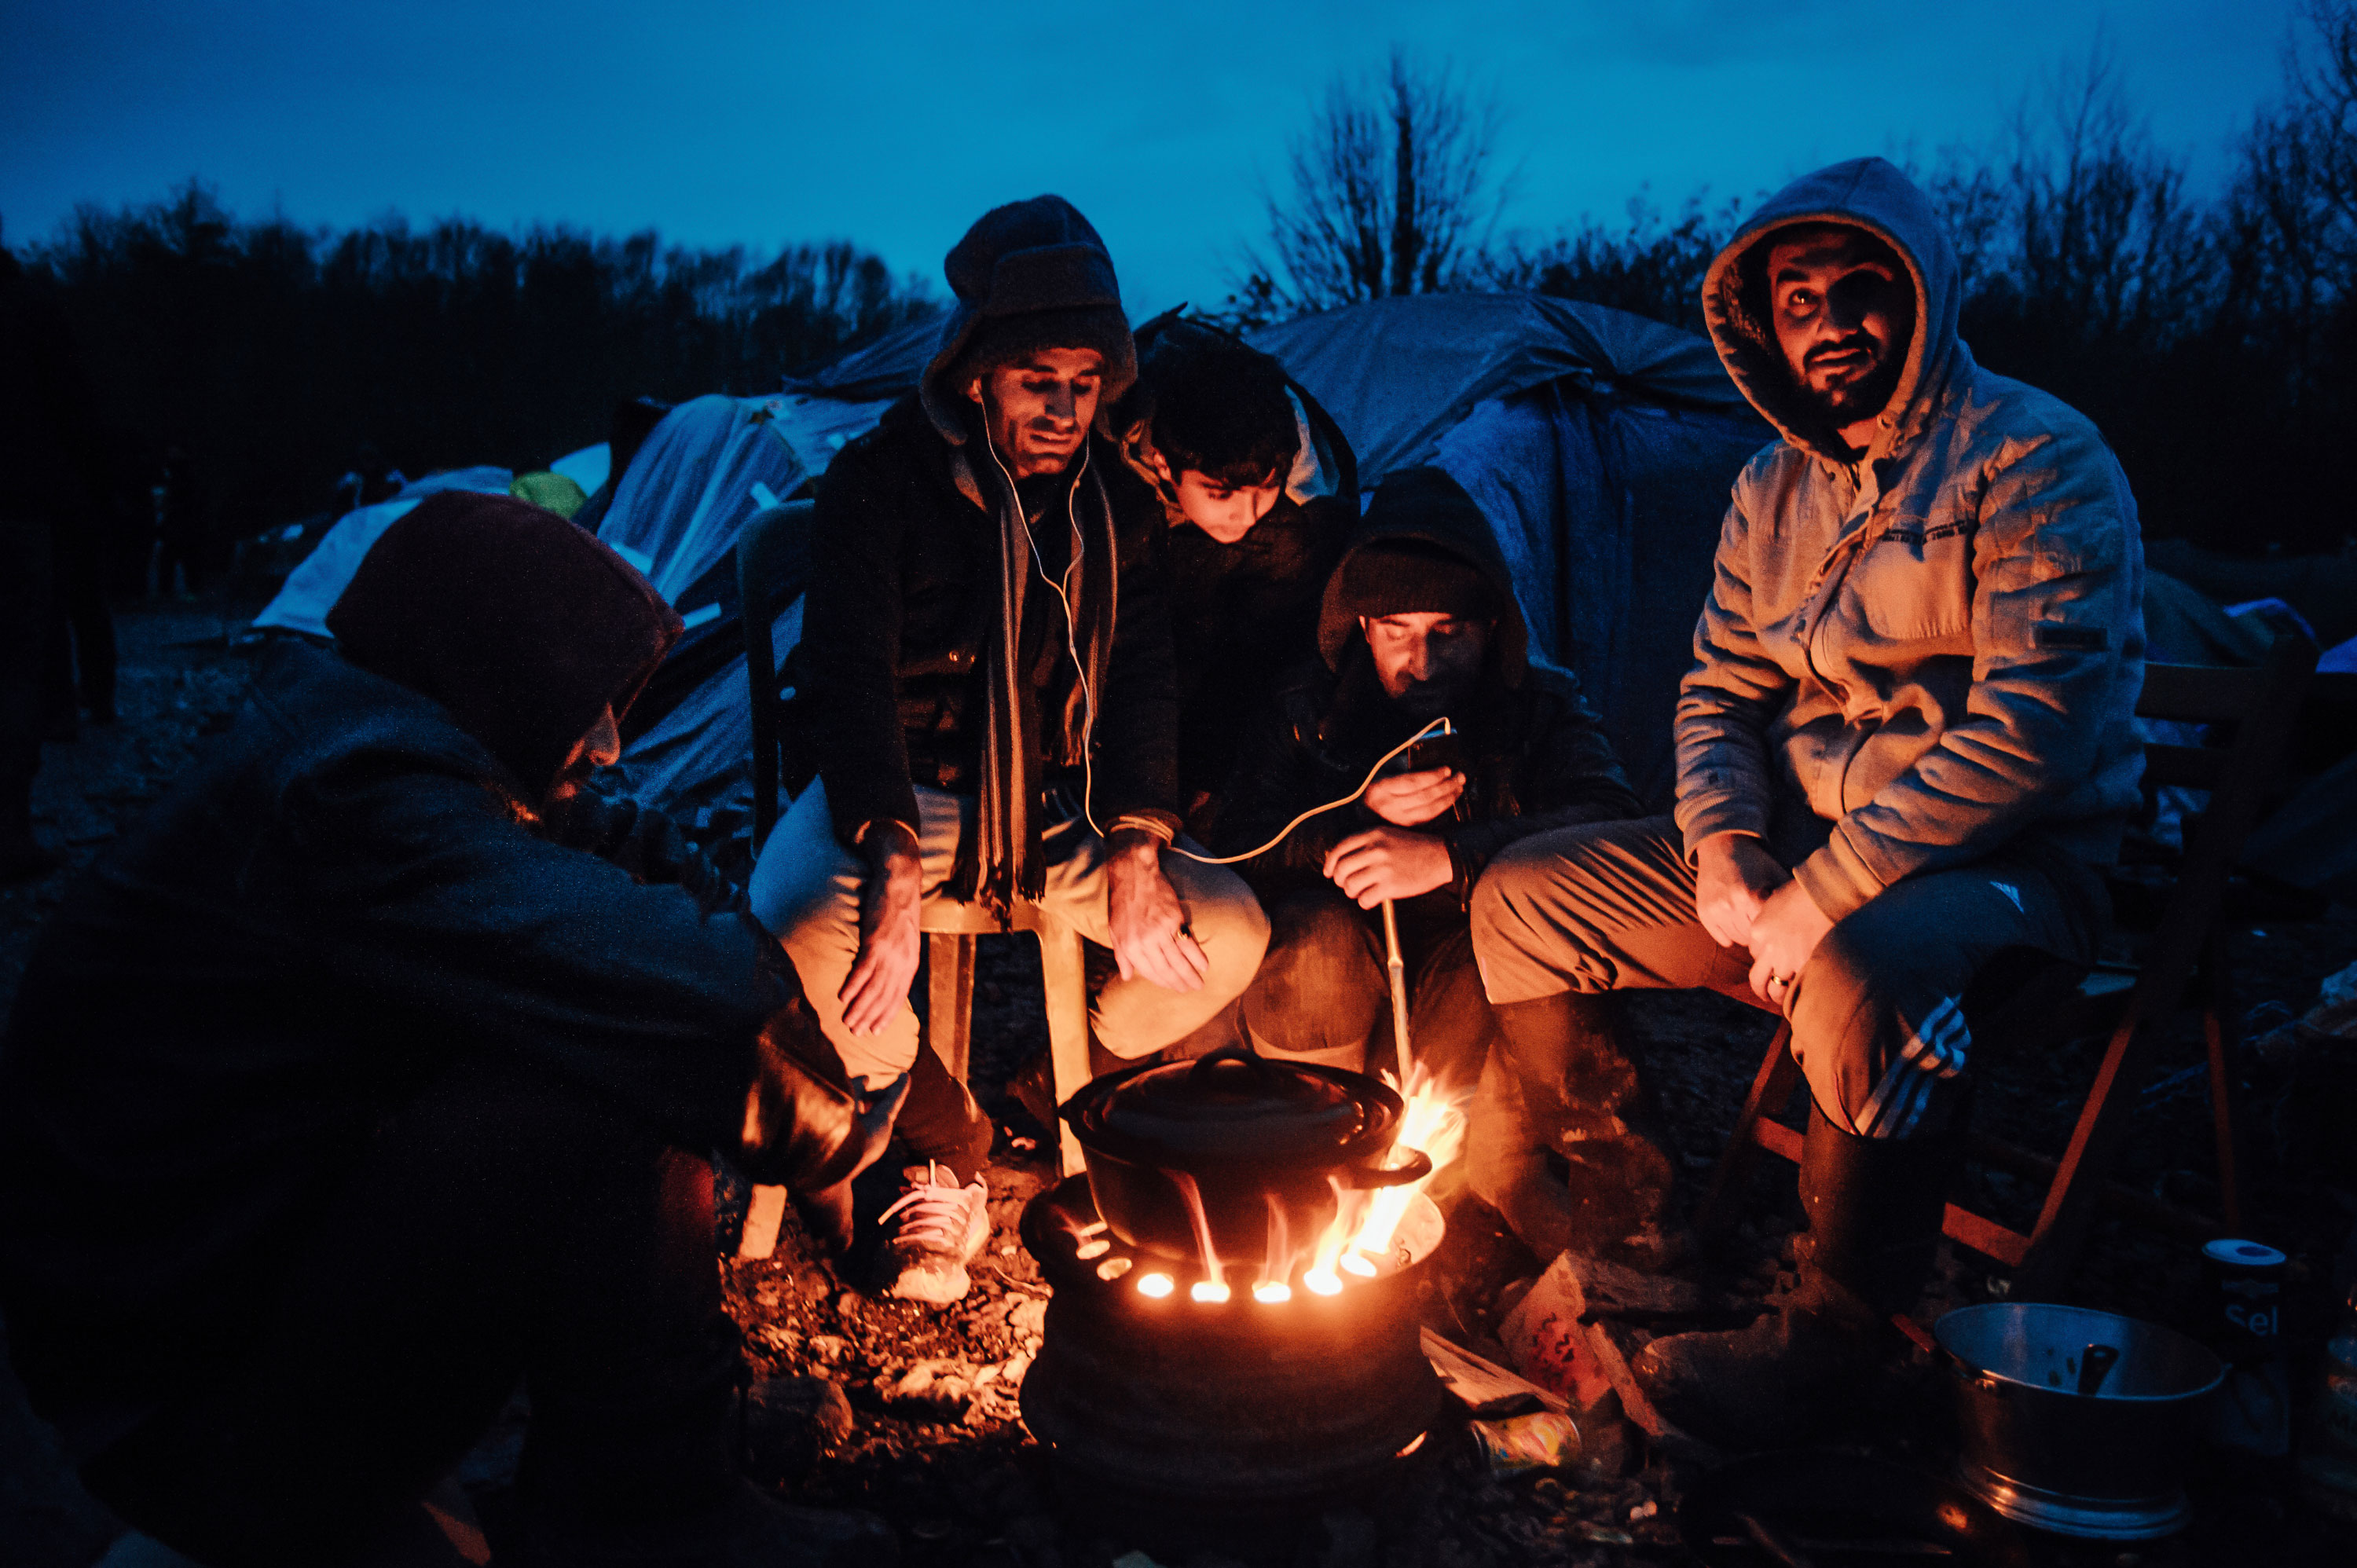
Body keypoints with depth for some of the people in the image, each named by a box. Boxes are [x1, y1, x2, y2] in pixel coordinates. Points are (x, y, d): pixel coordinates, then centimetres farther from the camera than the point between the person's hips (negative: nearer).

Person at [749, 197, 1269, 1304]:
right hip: (902, 792, -3)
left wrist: (1135, 844, -14)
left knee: (1231, 935, -15)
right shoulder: (880, 480, -12)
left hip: (1052, 804, 4)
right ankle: (942, 1141, -6)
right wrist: (894, 863, -32)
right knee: (798, 932, -34)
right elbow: (849, 679, -19)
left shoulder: (1115, 501, 1)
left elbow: (1143, 680, 2)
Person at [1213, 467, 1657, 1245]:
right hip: (1351, 994, 2)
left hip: (1472, 993, -1)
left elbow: (1613, 824, -18)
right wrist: (1361, 819, -21)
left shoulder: (1543, 707, 3)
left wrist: (1449, 857, -31)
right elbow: (1242, 843, -4)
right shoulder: (1308, 706, 7)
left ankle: (1499, 1167, -8)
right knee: (1314, 935, -32)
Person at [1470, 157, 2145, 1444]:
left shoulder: (2036, 461, -12)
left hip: (2007, 861, -7)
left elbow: (2032, 726, -22)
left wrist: (1826, 897, -25)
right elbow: (1718, 692, 14)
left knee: (1859, 980, -41)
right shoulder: (1773, 490, 10)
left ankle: (1834, 1335, -19)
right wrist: (1723, 852, -7)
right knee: (1523, 896, 1)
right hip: (1796, 845, 7)